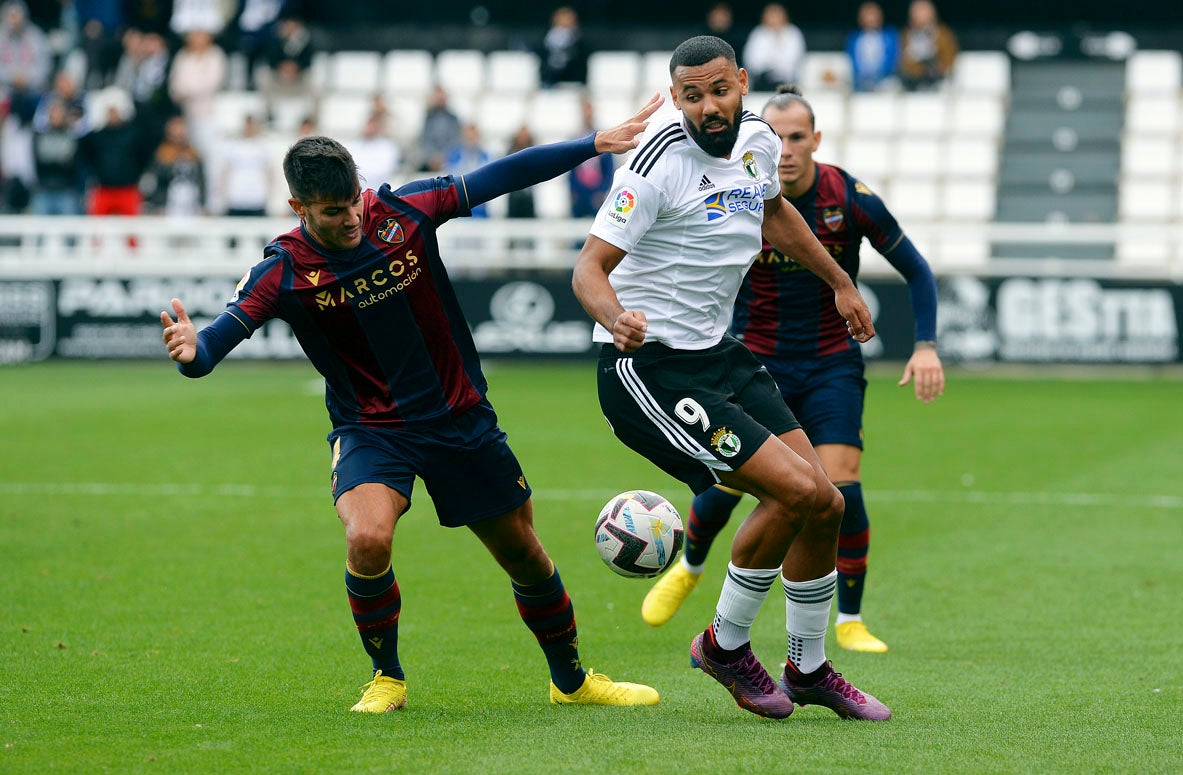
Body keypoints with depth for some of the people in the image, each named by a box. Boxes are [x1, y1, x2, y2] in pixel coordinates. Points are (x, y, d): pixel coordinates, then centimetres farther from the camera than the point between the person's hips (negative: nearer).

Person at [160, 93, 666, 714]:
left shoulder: (404, 211, -10)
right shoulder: (284, 272, -15)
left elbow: (501, 176, -2)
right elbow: (224, 332, -24)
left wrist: (597, 143, -2)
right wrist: (192, 352, -48)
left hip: (461, 417, 3)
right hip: (370, 427, -3)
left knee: (522, 552, 11)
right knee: (367, 540, -30)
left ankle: (572, 680, 36)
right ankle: (388, 678, -3)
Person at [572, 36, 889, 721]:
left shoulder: (758, 142, 4)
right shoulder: (661, 160, -19)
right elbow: (590, 266, -22)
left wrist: (841, 283, 33)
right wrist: (616, 318, -43)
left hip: (720, 355, 8)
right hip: (649, 368, -8)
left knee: (826, 505, 4)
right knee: (796, 489, -18)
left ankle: (809, 669, 24)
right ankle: (726, 645, 3)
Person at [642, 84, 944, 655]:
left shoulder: (851, 198, -13)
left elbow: (916, 271, -2)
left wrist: (926, 345, -12)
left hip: (832, 365, 0)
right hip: (757, 361, 0)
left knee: (841, 482, -15)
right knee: (729, 483, -5)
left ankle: (850, 621, 1)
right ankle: (689, 568, 29)